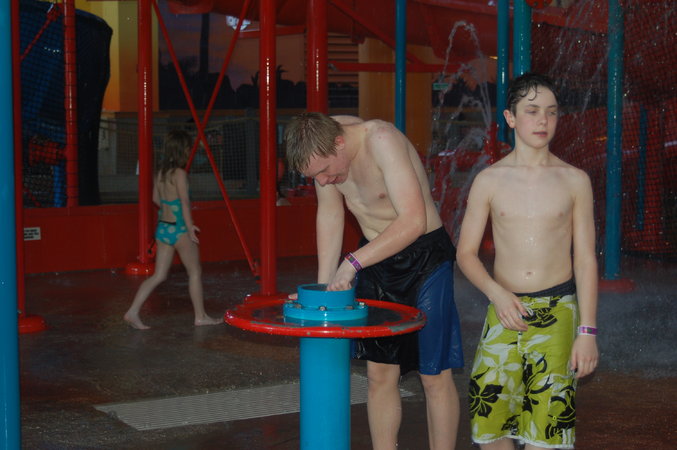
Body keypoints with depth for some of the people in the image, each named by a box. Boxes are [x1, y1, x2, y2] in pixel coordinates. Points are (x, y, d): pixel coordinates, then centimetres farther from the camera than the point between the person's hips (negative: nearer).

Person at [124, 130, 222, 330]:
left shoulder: (160, 172, 8)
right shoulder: (180, 174, -16)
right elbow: (184, 201, -22)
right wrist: (190, 226, -24)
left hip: (162, 228, 8)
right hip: (178, 229, -8)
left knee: (159, 275, 10)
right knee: (195, 271, 8)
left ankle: (133, 311, 1)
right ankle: (200, 316, 16)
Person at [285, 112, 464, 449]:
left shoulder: (382, 140, -28)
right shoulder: (322, 145, -7)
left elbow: (414, 221, -34)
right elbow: (330, 214, 4)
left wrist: (352, 263, -34)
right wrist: (324, 286, 0)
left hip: (424, 257, -6)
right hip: (375, 258, 7)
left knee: (435, 376, 0)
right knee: (379, 373, 9)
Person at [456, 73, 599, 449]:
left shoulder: (574, 181, 2)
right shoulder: (489, 181, 3)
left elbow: (585, 260, 3)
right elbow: (466, 252, 6)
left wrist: (588, 331, -2)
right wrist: (496, 292, -13)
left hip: (557, 310, -1)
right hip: (504, 308, 1)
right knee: (489, 415, -1)